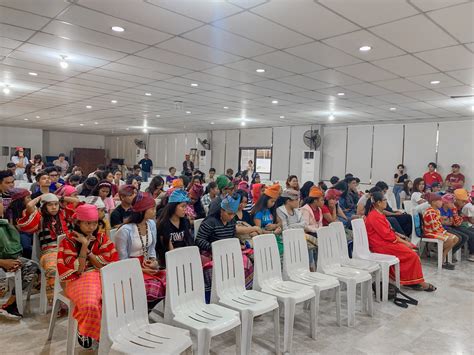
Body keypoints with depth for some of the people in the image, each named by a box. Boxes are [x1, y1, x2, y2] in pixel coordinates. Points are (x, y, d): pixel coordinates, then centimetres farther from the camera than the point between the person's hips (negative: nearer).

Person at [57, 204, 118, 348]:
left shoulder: (102, 238, 6)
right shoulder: (68, 241, -3)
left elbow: (109, 266, -1)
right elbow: (77, 271, -9)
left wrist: (88, 250, -9)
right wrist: (84, 246, -15)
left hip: (102, 277, 3)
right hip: (78, 280, -3)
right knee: (90, 304, -35)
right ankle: (84, 330, -4)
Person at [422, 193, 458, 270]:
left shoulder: (437, 211, 11)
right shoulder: (430, 212, -21)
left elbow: (440, 225, 15)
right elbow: (435, 228, -21)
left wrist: (445, 232, 3)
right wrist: (444, 233, -12)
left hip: (438, 231, 11)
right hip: (430, 233, -11)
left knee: (456, 239, 0)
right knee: (449, 240, -25)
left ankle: (443, 257, 3)